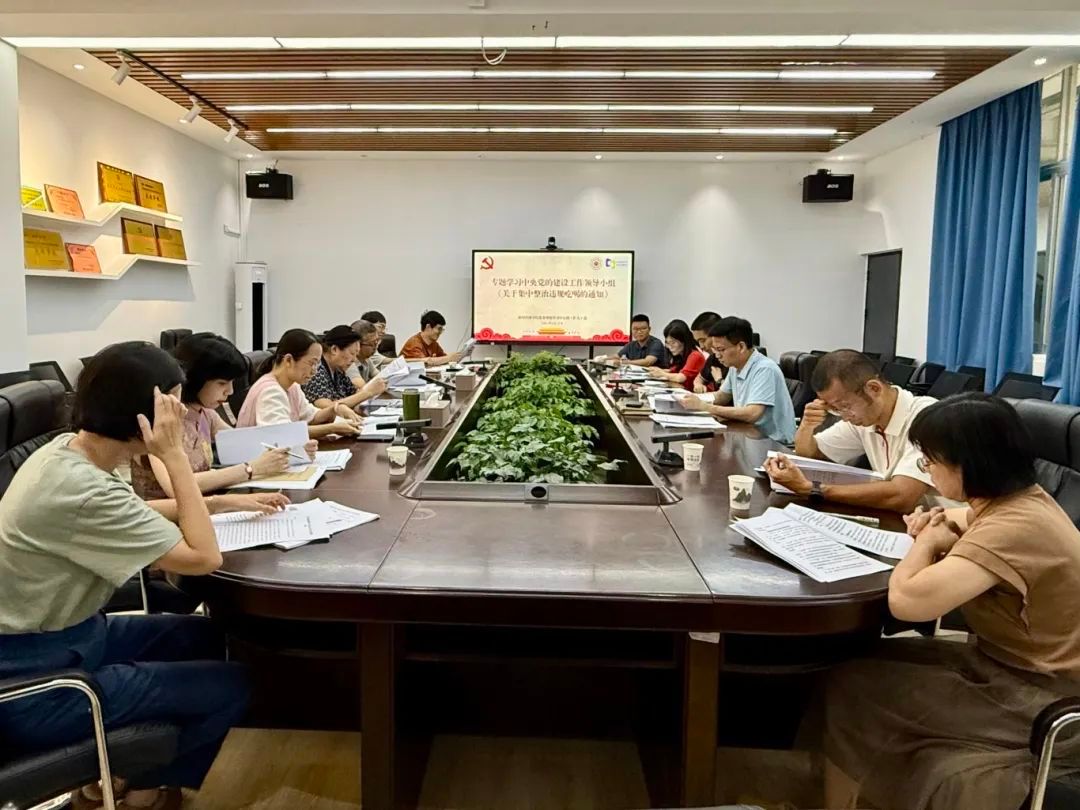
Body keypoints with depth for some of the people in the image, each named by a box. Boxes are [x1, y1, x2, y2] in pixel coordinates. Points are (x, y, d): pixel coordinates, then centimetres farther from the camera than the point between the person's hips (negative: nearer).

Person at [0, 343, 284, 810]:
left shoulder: (67, 450, -3)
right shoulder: (79, 489, -32)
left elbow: (135, 512, 17)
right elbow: (204, 557, -27)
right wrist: (175, 454, -25)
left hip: (61, 636, 9)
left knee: (204, 636, 18)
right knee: (230, 686, -5)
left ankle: (112, 771, 26)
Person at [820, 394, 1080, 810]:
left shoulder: (1012, 530, -30)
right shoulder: (1022, 496, 1)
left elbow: (906, 600, -38)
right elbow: (968, 519, 25)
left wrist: (928, 543, -17)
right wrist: (938, 527, 0)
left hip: (1043, 705, -10)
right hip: (1018, 667, 10)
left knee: (849, 689, -9)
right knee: (870, 662, 6)